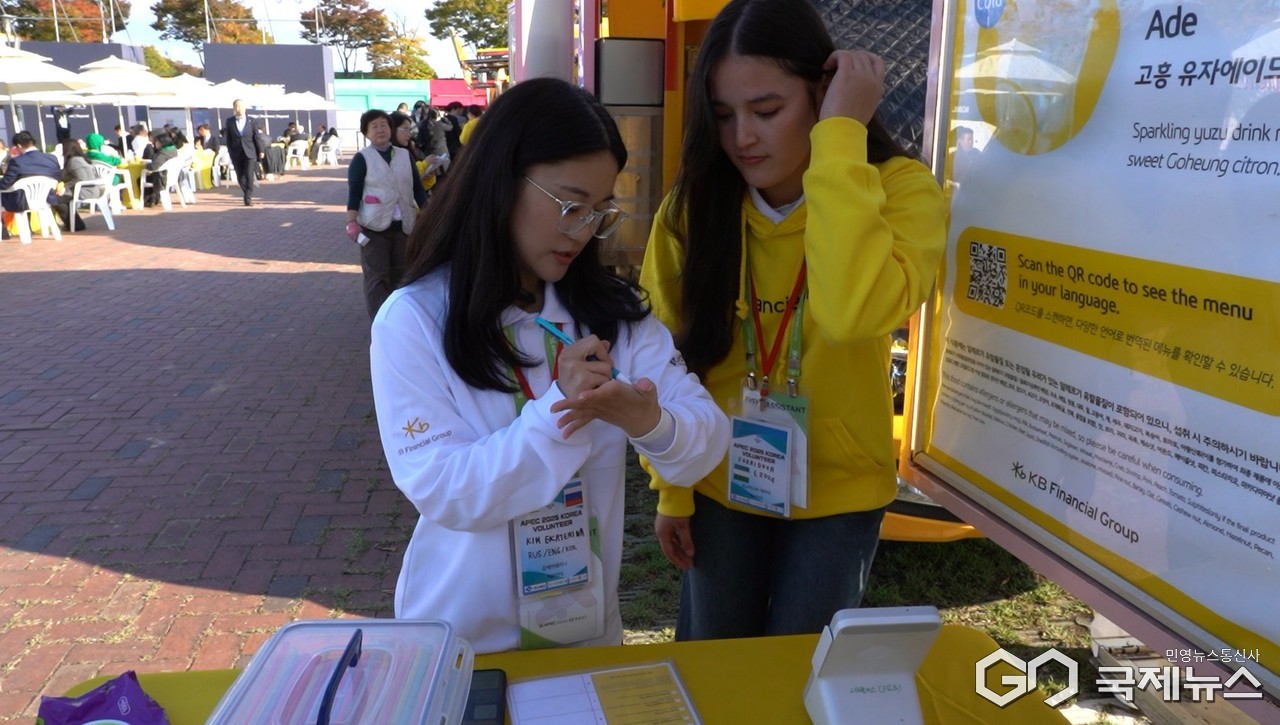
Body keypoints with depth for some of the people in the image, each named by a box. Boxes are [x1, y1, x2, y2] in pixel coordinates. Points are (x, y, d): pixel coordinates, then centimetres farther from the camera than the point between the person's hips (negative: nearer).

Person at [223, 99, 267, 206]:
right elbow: (228, 138, 6)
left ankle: (248, 198, -4)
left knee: (249, 176, -11)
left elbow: (257, 136, 3)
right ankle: (248, 195, 23)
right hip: (237, 153, 2)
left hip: (250, 152, -2)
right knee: (240, 177, 5)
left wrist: (261, 151, 1)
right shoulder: (229, 121, 4)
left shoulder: (252, 121, 2)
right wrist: (230, 152, 2)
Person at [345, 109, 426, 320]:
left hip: (402, 226, 4)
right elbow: (354, 192, -7)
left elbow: (417, 187, 12)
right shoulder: (362, 158, -4)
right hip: (374, 227, -4)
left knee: (399, 274, 11)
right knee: (377, 277, -4)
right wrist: (351, 222, -16)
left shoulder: (405, 155, 8)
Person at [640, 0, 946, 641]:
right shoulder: (694, 204, -10)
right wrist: (670, 487, 1)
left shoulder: (900, 190, -17)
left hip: (837, 490, -2)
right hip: (718, 486, 2)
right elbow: (668, 358, -2)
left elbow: (854, 314, -37)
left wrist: (839, 139, -32)